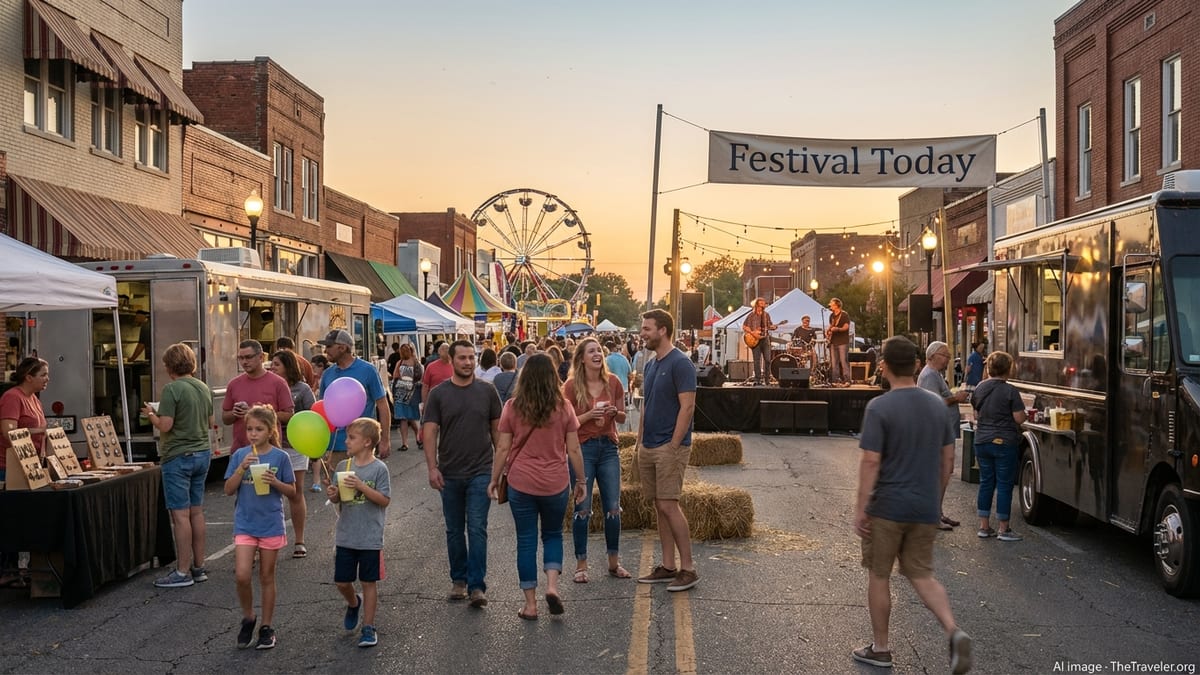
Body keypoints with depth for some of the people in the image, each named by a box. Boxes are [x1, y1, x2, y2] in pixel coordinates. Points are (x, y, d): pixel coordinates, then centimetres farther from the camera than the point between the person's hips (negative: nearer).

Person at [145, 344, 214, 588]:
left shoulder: (172, 389, -14)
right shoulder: (204, 388, 8)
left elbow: (165, 425, -18)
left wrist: (151, 414, 1)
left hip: (178, 456, -7)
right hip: (202, 453, 7)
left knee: (181, 515, -3)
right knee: (197, 512, 12)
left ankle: (182, 572, 0)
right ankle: (199, 567, 17)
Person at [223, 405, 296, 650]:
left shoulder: (280, 457, -5)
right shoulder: (240, 455, -1)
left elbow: (292, 490, 1)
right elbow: (228, 490, -3)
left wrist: (274, 482, -18)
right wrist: (242, 468, -17)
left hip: (271, 525, -1)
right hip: (244, 524, 1)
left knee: (267, 577, 9)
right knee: (242, 576, -9)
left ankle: (266, 627, 21)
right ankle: (248, 617, 17)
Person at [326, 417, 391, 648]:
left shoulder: (379, 469, -11)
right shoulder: (343, 466, 3)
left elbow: (385, 500, -14)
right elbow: (337, 499, 9)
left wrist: (361, 487, -24)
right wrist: (332, 494, -14)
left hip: (370, 538, -4)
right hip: (345, 536, 4)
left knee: (368, 582, 6)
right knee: (342, 582, 11)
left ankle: (369, 627, 18)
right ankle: (354, 603, 43)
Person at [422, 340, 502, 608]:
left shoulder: (487, 390, 1)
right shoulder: (438, 394, -1)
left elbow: (497, 428, 7)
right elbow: (430, 432, -2)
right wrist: (432, 467, -10)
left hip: (481, 472, -1)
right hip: (450, 474, 1)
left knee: (477, 529, -5)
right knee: (454, 530, 12)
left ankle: (477, 585, -2)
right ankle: (458, 580, 26)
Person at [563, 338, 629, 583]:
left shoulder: (613, 382, 3)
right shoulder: (572, 385, -6)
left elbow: (622, 418, 11)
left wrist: (614, 412, -11)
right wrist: (589, 415, -20)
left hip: (608, 447, 3)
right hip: (582, 448, -3)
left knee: (613, 507, 5)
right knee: (582, 509, 1)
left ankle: (614, 562, 19)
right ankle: (581, 564, 13)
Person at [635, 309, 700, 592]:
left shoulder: (680, 364, -12)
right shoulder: (651, 365, 15)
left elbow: (687, 406, -17)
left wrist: (673, 446, -19)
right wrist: (640, 440, 14)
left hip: (670, 446, -8)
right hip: (649, 447, 9)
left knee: (668, 505, -10)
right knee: (660, 507, 10)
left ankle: (688, 569, -1)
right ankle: (667, 566, 17)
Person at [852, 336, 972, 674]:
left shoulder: (879, 407, -14)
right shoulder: (937, 405, 4)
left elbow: (870, 462, -17)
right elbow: (948, 458, 10)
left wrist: (860, 508, -11)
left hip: (887, 507, -5)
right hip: (925, 508, 5)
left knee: (879, 575, 11)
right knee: (921, 574, 16)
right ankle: (953, 631, -6)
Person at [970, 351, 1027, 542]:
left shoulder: (979, 388, 4)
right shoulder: (1010, 391, -13)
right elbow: (1019, 419, -12)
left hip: (982, 442, 5)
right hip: (1005, 442, -5)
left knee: (986, 483, 12)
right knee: (1004, 485, 2)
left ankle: (984, 526, 15)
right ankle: (1003, 529, 7)